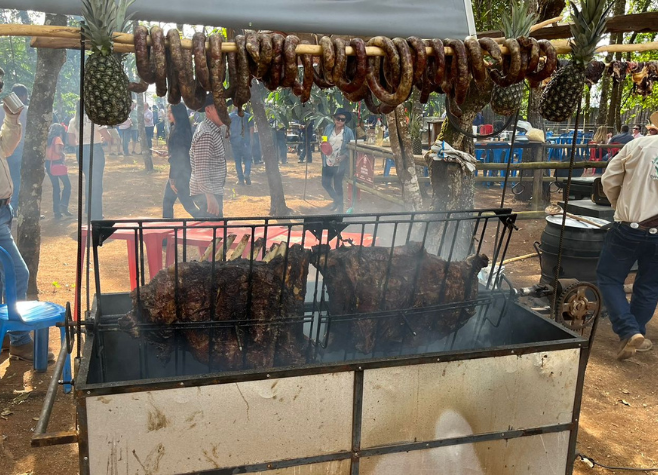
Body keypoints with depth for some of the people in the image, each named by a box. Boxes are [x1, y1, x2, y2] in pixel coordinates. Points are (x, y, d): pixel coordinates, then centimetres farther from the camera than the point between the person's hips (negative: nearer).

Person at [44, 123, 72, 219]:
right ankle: (63, 205, -13)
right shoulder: (57, 139, -8)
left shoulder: (47, 139, 10)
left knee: (55, 187, 11)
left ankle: (56, 211, 10)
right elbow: (57, 150, -21)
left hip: (48, 164, 7)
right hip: (57, 164, -7)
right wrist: (63, 154, -3)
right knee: (67, 185, 4)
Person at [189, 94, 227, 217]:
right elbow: (201, 170, -23)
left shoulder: (214, 131, 13)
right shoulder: (205, 134, -18)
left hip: (214, 191, 10)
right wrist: (210, 196, -26)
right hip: (207, 193, -10)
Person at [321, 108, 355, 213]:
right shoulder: (328, 128, -1)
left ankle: (340, 206, 25)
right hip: (327, 162, 3)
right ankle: (336, 199, 32)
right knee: (325, 183, 7)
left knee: (337, 185, 7)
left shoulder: (348, 132, -9)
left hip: (339, 164, -3)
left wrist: (343, 157, -18)